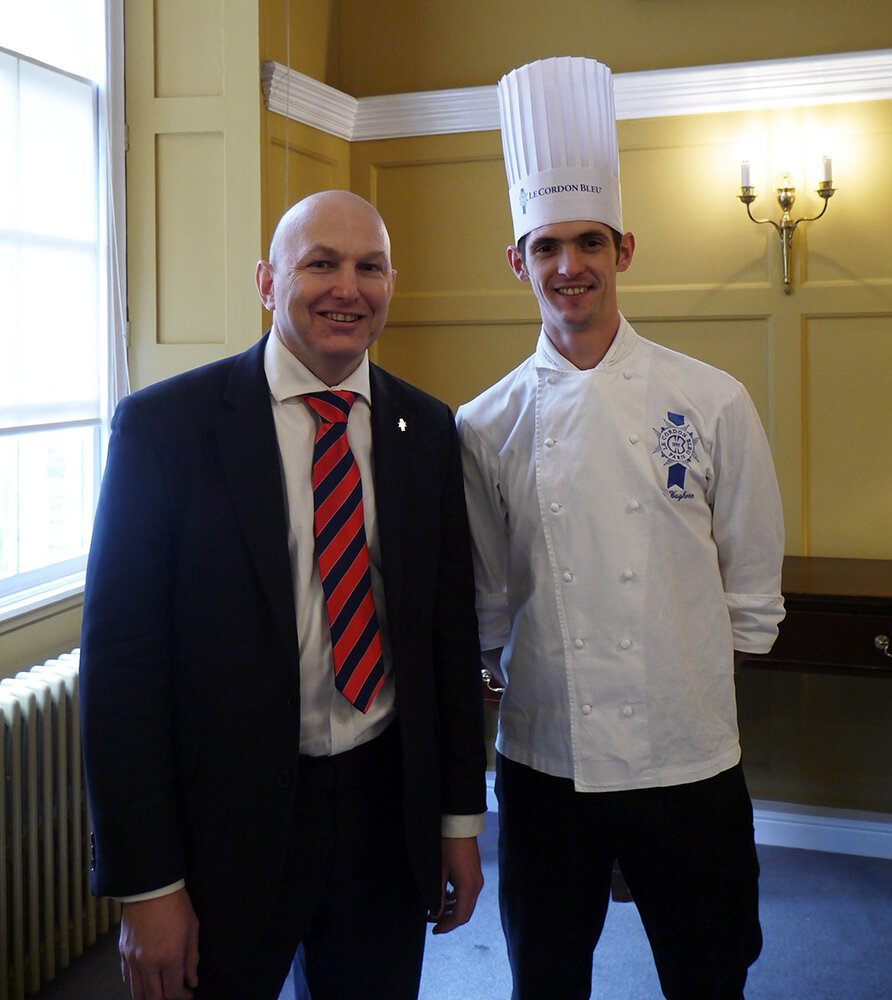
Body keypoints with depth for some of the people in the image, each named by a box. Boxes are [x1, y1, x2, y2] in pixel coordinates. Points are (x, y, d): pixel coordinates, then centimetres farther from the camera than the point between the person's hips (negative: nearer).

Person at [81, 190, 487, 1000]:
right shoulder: (165, 424, -10)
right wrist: (145, 884, -11)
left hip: (388, 813, 4)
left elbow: (452, 629, 7)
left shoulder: (427, 429, 2)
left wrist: (461, 819, 8)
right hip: (226, 821, -3)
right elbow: (122, 660, -11)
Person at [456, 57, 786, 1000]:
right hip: (545, 763, 1)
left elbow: (751, 588, 3)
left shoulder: (711, 402, -4)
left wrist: (696, 684, 5)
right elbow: (486, 601, 7)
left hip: (689, 758, 0)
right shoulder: (486, 425, -2)